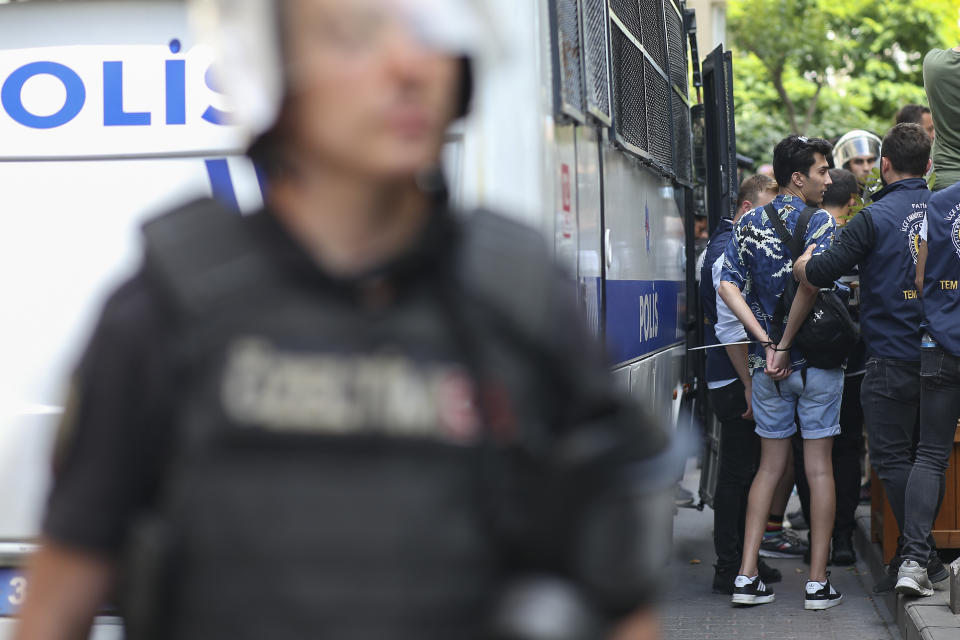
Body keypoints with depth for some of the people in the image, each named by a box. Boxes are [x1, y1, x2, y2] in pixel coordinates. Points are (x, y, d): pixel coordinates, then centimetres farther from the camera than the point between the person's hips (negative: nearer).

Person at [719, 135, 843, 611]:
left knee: (770, 465, 13)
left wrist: (768, 342, -5)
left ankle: (747, 577, 8)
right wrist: (787, 343, -16)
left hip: (768, 365, 5)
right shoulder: (819, 222, -9)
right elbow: (811, 282, -25)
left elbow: (728, 286, -1)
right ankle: (818, 582, 5)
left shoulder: (749, 224, 8)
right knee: (819, 468, 3)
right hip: (817, 361, -5)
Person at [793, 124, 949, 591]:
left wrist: (801, 264, 6)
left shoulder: (875, 218, -11)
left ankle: (919, 555, -3)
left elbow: (820, 273, -15)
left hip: (892, 358, -6)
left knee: (892, 457, 1)